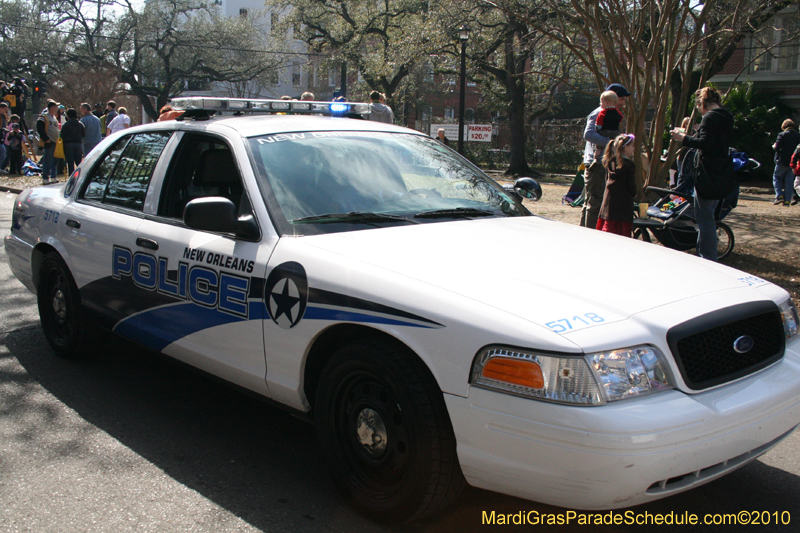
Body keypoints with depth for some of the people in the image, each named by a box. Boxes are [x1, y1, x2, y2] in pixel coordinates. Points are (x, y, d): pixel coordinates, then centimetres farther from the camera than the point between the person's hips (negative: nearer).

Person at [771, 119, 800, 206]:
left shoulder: (782, 135, -9)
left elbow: (777, 147, -15)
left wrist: (774, 146, 6)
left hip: (782, 161, -4)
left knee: (776, 177, 11)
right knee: (789, 180, 8)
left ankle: (779, 196, -5)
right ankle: (787, 200, 5)